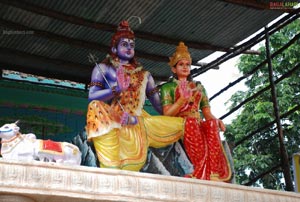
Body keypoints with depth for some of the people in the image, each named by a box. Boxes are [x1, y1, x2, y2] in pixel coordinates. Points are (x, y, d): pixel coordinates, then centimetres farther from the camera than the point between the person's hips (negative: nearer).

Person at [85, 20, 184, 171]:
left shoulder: (144, 75, 22)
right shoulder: (103, 68, 12)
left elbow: (159, 105, 16)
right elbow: (92, 97, -2)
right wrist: (116, 89, -16)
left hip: (138, 124, 2)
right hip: (112, 124, -2)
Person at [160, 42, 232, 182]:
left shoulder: (199, 87, 25)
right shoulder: (168, 87, 14)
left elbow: (207, 113, 16)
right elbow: (167, 113, 1)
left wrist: (218, 121, -6)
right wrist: (182, 99, -13)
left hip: (199, 124, 3)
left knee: (212, 123, -32)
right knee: (191, 122, -38)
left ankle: (214, 173, -43)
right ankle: (208, 176, -44)